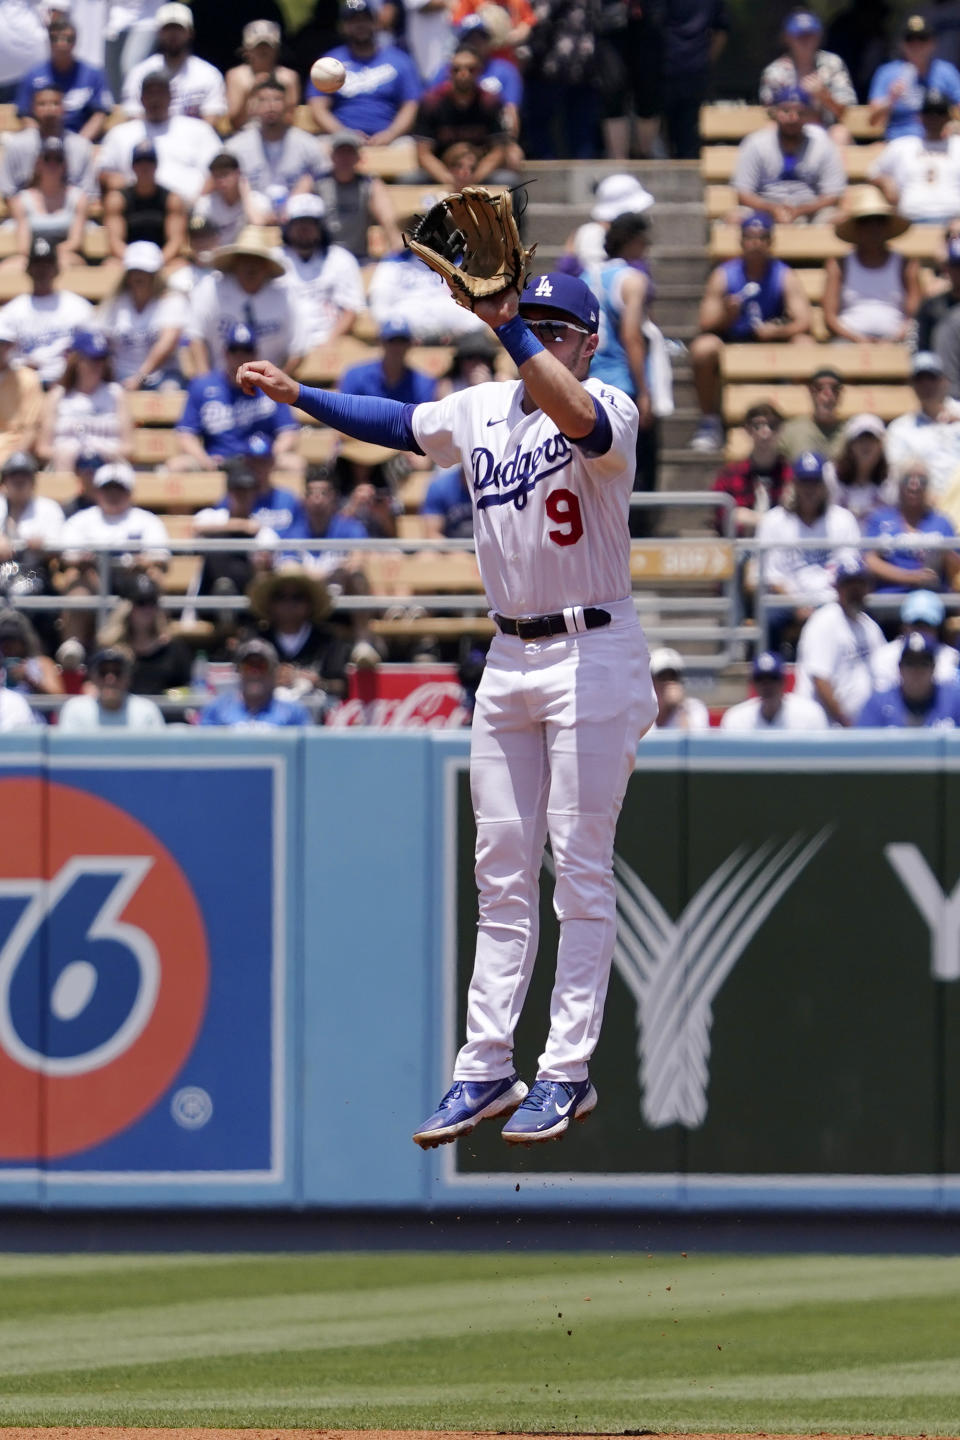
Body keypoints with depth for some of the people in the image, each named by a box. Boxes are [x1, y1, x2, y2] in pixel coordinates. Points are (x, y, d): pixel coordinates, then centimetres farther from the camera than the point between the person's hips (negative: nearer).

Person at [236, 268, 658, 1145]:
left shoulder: (611, 410, -12)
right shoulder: (483, 411, 9)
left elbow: (579, 420, -35)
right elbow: (393, 423, 24)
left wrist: (508, 324, -39)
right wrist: (298, 395, 19)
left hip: (592, 654, -7)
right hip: (509, 658, 7)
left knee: (581, 868, -5)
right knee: (501, 873, 7)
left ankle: (568, 1073, -2)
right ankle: (486, 1069, 10)